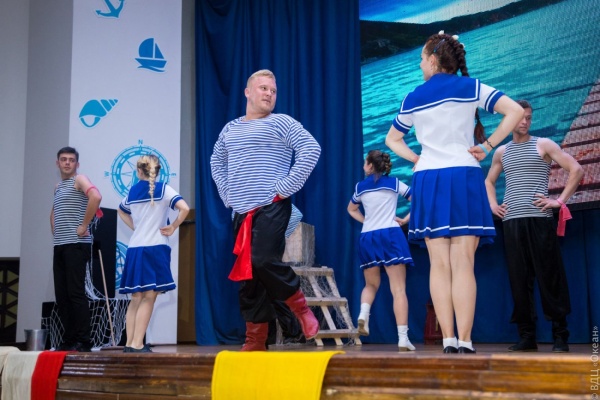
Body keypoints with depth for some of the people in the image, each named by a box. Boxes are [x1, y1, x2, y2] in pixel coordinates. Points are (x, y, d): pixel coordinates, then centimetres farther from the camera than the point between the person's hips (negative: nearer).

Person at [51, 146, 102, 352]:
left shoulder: (79, 180, -3)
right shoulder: (57, 187, 21)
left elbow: (96, 197, -23)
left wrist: (84, 225, -20)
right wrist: (55, 230, 18)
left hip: (76, 245, -8)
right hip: (59, 246, 8)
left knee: (76, 293, -10)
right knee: (61, 295, 6)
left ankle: (83, 341, -7)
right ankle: (69, 340, 11)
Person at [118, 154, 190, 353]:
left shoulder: (132, 191, 12)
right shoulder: (164, 189, -3)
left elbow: (121, 211, 31)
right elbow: (184, 208, -17)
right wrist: (173, 227, -5)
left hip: (134, 249, 5)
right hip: (155, 249, -5)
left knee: (136, 298, 11)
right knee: (149, 298, -3)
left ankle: (129, 343, 11)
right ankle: (137, 344, -8)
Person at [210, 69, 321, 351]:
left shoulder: (281, 123, 1)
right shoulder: (230, 129, 18)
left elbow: (311, 149, -11)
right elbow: (216, 161, 32)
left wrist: (286, 187, -14)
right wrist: (227, 194, 17)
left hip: (271, 208, -6)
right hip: (241, 212, 6)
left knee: (264, 261, -23)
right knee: (246, 274, 4)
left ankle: (299, 306, 2)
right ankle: (255, 339, 11)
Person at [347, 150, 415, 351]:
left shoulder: (360, 187, 12)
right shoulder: (394, 183, 6)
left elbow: (351, 209, 28)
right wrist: (405, 220, 11)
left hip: (367, 238, 2)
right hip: (391, 235, -2)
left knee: (371, 285, 21)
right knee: (399, 289, -6)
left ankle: (363, 315, -7)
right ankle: (403, 338, -14)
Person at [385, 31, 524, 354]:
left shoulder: (413, 99, 11)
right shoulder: (471, 88, 4)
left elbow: (392, 139, 23)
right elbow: (515, 112, -5)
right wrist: (487, 147, -1)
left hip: (428, 181, 2)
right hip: (464, 178, -2)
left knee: (439, 265, 1)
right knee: (463, 264, -6)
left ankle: (448, 341, -4)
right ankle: (464, 342, -11)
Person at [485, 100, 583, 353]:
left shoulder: (543, 145, 5)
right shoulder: (501, 152, 17)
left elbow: (576, 170, 0)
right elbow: (489, 182, 31)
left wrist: (560, 201, -7)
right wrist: (493, 205, 14)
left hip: (539, 220, -4)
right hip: (511, 222, 4)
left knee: (550, 278, -4)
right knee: (519, 280, 3)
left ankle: (560, 335, 2)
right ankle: (527, 336, 8)